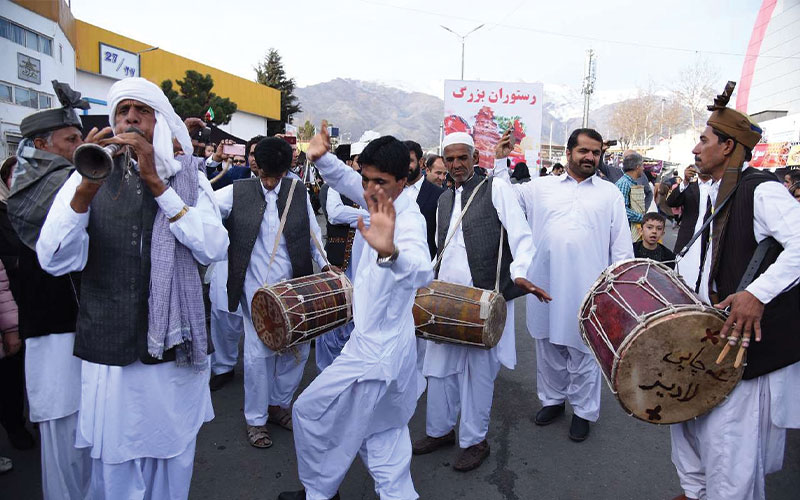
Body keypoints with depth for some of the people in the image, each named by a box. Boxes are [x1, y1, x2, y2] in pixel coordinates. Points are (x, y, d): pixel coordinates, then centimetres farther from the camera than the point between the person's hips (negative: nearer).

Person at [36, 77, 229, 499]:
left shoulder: (188, 179, 3)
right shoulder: (92, 176, 2)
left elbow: (214, 249, -13)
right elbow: (56, 261, -10)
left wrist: (157, 184, -18)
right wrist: (84, 189, -25)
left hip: (176, 350, 0)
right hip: (110, 354, 0)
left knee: (173, 462, 15)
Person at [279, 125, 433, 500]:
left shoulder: (407, 223, -27)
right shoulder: (385, 204, -1)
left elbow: (420, 272, -47)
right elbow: (348, 182, 14)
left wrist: (389, 252, -69)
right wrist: (323, 159, -6)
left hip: (375, 353, -9)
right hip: (384, 346, 9)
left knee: (309, 412, 11)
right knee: (381, 435, 22)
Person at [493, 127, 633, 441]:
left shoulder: (610, 193, 7)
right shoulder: (542, 187, 7)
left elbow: (621, 244, 6)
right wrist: (501, 160, -2)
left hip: (587, 290, -1)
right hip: (545, 286, 2)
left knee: (583, 351, 8)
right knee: (548, 347, 15)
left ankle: (584, 410, 27)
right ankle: (552, 399, 35)